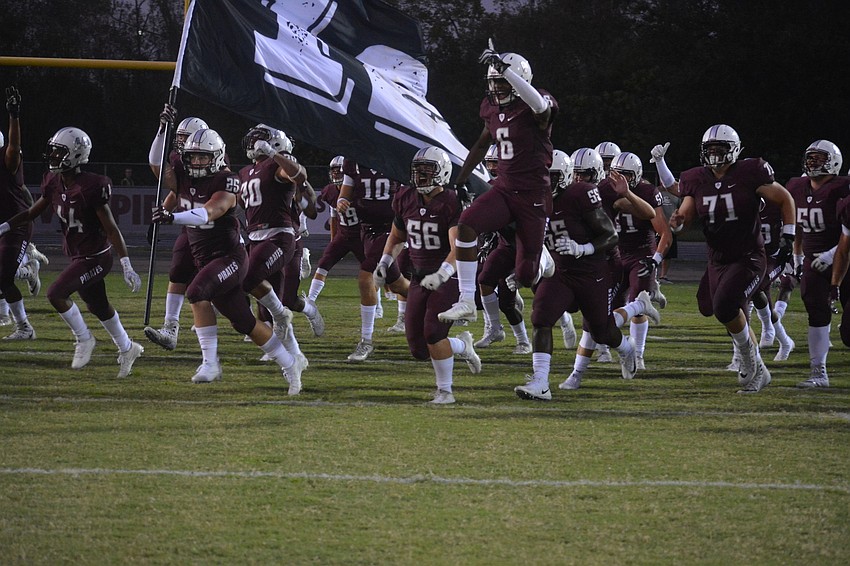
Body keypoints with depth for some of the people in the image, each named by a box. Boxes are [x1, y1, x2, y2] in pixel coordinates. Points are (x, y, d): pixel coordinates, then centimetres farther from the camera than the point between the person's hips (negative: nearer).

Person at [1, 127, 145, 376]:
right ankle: (127, 349, 38)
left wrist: (127, 267, -22)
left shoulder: (90, 187, -24)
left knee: (56, 293, -18)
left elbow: (111, 228, -21)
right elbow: (33, 212, 14)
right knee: (99, 307, 19)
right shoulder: (55, 183, -1)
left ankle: (83, 339, 3)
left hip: (95, 257, -8)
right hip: (79, 256, 8)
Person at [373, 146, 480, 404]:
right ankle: (461, 345, 29)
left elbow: (458, 248, -29)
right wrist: (384, 263, 10)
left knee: (433, 332, -21)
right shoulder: (406, 199, 3)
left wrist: (441, 274, -44)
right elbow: (396, 236, 22)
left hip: (448, 278, -6)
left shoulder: (451, 203, -17)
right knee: (419, 349, 0)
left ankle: (445, 390, -3)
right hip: (420, 279, 6)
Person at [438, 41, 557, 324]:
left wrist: (504, 68, -46)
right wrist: (459, 180, 25)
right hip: (503, 189, 5)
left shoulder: (533, 110, -15)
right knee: (466, 223, -25)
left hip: (533, 195, -5)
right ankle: (466, 303, -21)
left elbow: (539, 104, -43)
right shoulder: (492, 108, 6)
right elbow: (482, 144, 24)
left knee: (526, 277, -2)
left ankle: (542, 259, 40)